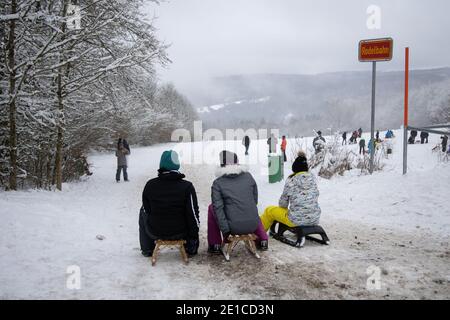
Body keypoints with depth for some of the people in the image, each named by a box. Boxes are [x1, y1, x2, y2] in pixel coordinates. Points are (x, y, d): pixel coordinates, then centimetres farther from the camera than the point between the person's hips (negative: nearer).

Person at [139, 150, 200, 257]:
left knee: (143, 213, 30)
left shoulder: (150, 185, -12)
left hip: (155, 232, 1)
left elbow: (146, 209, 1)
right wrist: (194, 236, 5)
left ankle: (147, 250, 37)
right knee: (191, 219, 30)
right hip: (180, 233, 0)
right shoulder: (187, 186, -16)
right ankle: (190, 249, 37)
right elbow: (193, 213, -11)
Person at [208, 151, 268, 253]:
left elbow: (218, 207, -11)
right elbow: (255, 200, 12)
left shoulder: (218, 183, -5)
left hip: (233, 227, -3)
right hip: (253, 225, 4)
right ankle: (263, 241, 38)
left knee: (211, 208, 21)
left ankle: (215, 245, 21)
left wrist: (225, 230, -9)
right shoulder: (248, 176, 4)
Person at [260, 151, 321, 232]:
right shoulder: (312, 178, -3)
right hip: (315, 220, 4)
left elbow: (283, 203, -2)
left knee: (269, 210, 17)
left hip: (297, 220, -4)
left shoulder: (291, 180, -11)